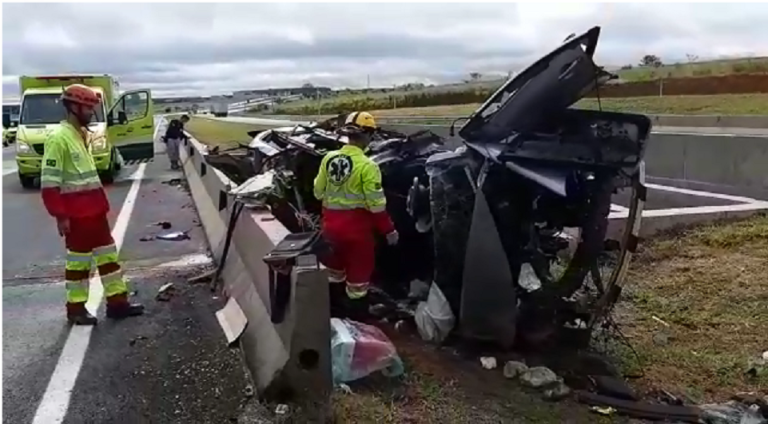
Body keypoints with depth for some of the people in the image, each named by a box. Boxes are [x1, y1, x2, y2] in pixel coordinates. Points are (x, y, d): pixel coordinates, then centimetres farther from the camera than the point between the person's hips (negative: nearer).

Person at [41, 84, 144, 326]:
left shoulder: (82, 134, 13)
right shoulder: (59, 138, -16)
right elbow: (49, 182, -18)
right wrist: (60, 216, -19)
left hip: (94, 210, 9)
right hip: (76, 214, -9)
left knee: (108, 255, 12)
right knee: (79, 260, 3)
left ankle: (117, 302, 20)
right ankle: (76, 309, 17)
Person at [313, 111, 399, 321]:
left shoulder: (329, 158, -2)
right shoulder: (366, 165, -18)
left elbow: (318, 192, 7)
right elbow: (376, 204, -18)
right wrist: (389, 229, -7)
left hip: (331, 222, 6)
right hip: (356, 225, -6)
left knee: (334, 269, 25)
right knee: (358, 273, 10)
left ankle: (333, 312, 40)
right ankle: (356, 318, 20)